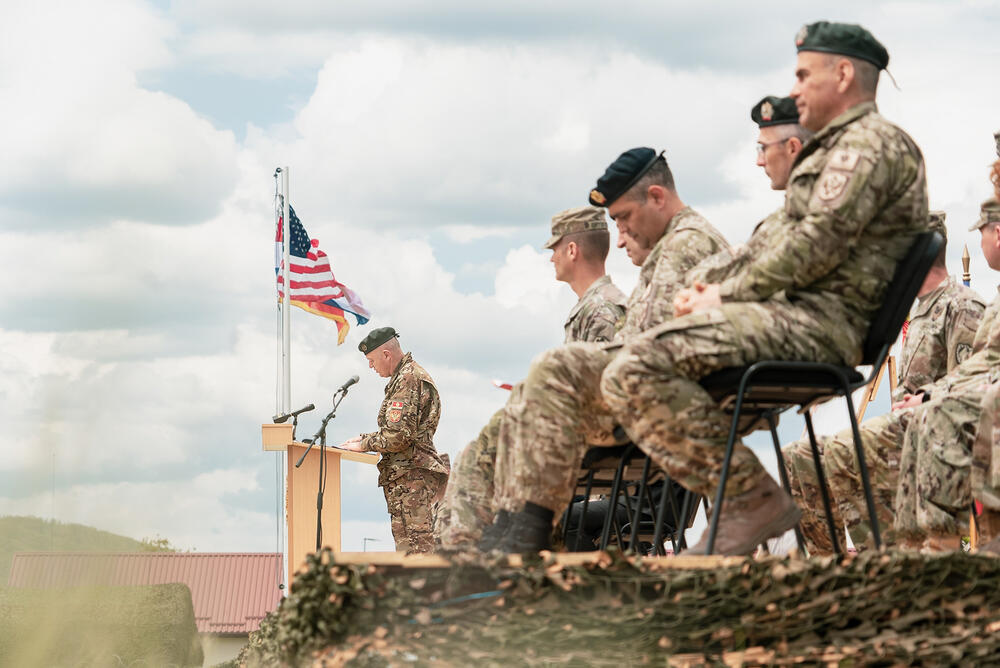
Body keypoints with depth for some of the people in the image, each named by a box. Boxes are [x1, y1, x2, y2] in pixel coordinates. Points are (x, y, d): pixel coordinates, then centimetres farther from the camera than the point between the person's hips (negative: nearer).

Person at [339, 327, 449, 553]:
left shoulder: (408, 379, -13)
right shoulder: (410, 376, 21)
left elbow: (398, 436, -21)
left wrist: (364, 445, -9)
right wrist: (364, 438, 16)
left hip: (411, 476, -11)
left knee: (413, 543, -14)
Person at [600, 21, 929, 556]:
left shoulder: (869, 142, -8)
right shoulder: (834, 149, 27)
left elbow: (818, 245, -19)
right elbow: (780, 241, 24)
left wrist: (727, 295, -12)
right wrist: (712, 290, 8)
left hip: (817, 322, -11)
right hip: (797, 316, 11)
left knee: (637, 370, -24)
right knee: (625, 374, 13)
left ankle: (752, 500, -21)